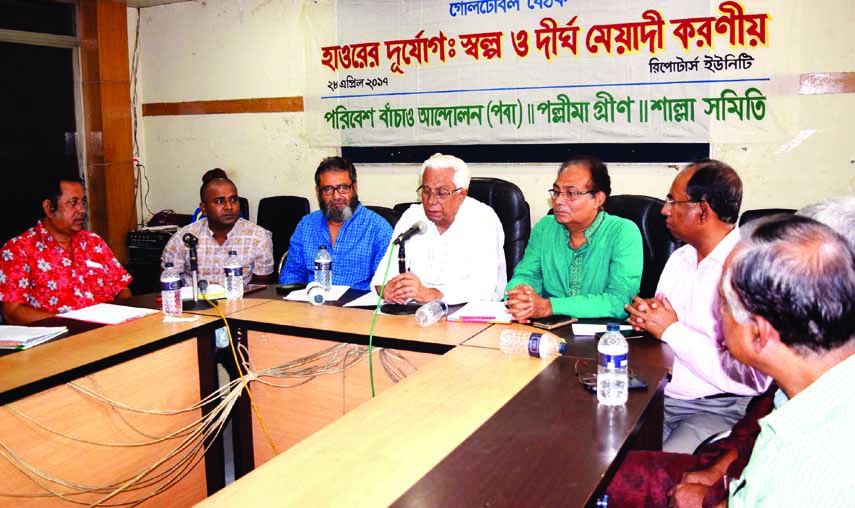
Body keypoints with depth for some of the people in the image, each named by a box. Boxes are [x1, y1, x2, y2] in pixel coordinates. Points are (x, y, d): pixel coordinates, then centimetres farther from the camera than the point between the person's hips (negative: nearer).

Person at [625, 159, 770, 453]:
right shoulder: (679, 259, 12)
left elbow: (752, 379, -21)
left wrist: (672, 330, -15)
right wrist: (646, 316, -3)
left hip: (719, 407, -7)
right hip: (659, 395, 7)